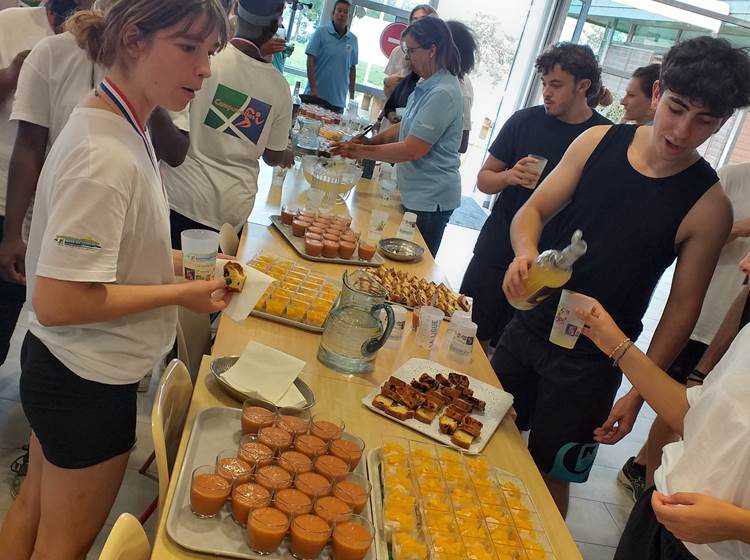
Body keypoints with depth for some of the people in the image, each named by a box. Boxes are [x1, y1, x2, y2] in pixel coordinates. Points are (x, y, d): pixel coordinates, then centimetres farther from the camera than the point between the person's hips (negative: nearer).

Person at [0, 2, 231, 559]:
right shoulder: (106, 156, -28)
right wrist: (182, 293, -21)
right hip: (89, 382, -9)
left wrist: (178, 262, 1)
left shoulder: (120, 126, 1)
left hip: (61, 366, 9)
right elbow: (57, 301, -28)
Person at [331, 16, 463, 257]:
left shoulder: (443, 94, -22)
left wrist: (363, 152, -15)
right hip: (415, 193, 9)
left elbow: (413, 150, -23)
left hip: (430, 200, -9)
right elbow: (407, 128, 17)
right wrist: (369, 142, 5)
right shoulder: (427, 86, 9)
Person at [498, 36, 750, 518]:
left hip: (590, 364, -4)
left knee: (550, 476, 11)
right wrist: (525, 253, -24)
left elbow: (683, 308, -9)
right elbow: (533, 210, -2)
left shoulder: (708, 206, -15)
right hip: (529, 327, 4)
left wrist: (638, 393, -11)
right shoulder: (599, 142, -6)